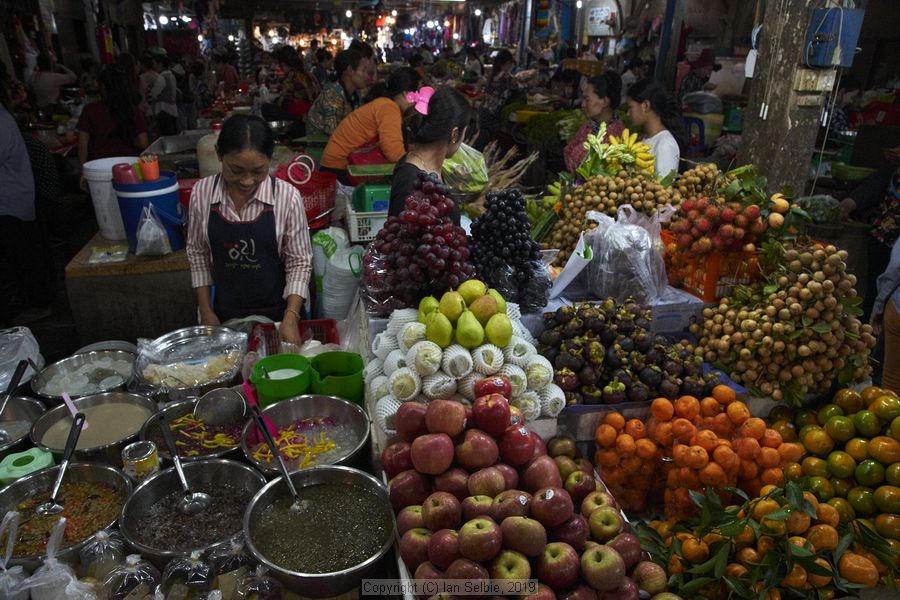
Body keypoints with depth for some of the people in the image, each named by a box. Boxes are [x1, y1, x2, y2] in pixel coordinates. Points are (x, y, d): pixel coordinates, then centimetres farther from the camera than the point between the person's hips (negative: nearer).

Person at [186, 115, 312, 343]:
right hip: (226, 312, 2)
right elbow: (197, 253, 1)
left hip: (277, 310, -2)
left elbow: (299, 261, -12)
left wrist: (291, 317, -20)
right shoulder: (201, 193, -11)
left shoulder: (287, 197, -18)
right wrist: (206, 311, 2)